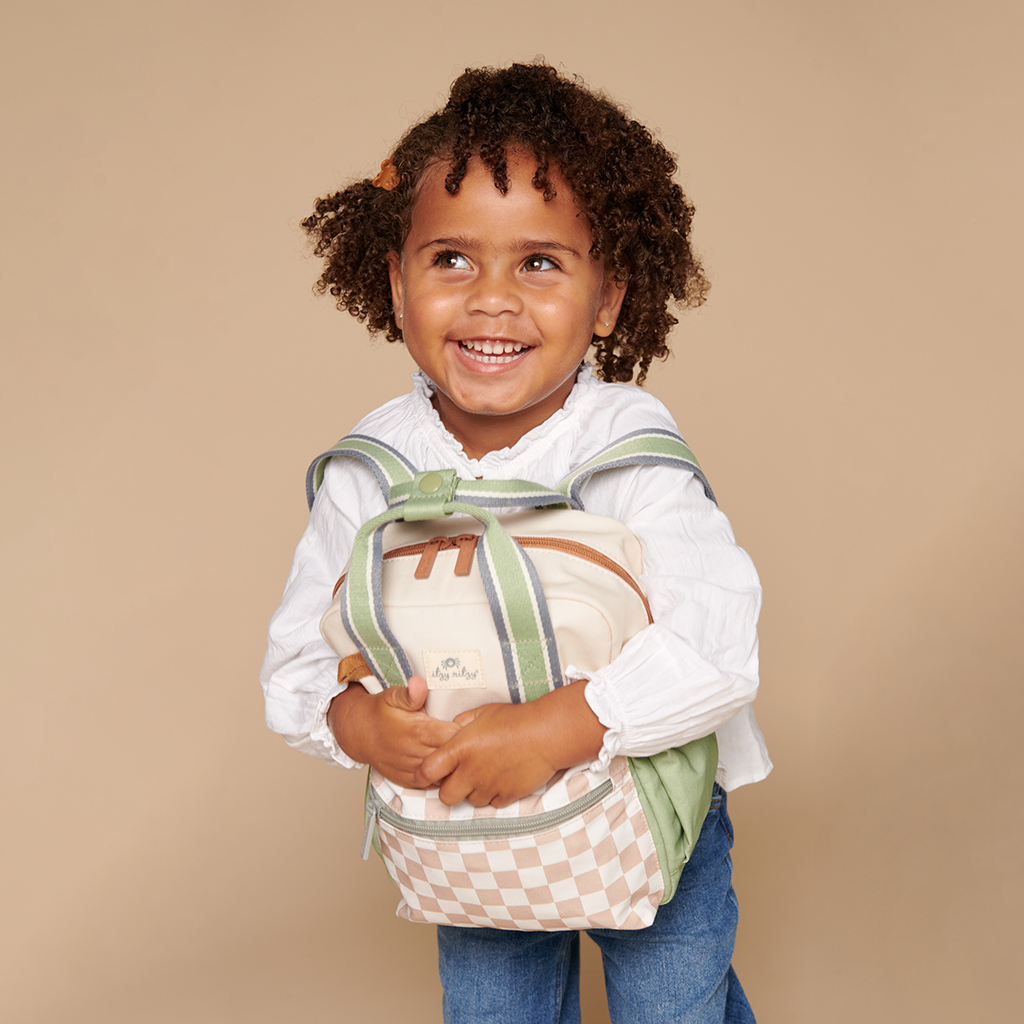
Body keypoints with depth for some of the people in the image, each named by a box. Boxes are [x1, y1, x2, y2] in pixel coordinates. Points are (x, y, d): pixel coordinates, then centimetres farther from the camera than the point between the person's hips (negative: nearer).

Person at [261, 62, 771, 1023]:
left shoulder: (624, 443, -23)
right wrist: (358, 722, -29)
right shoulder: (371, 465, -14)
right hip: (475, 832, 3)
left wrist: (552, 730, -40)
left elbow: (719, 637, -32)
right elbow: (297, 660, -8)